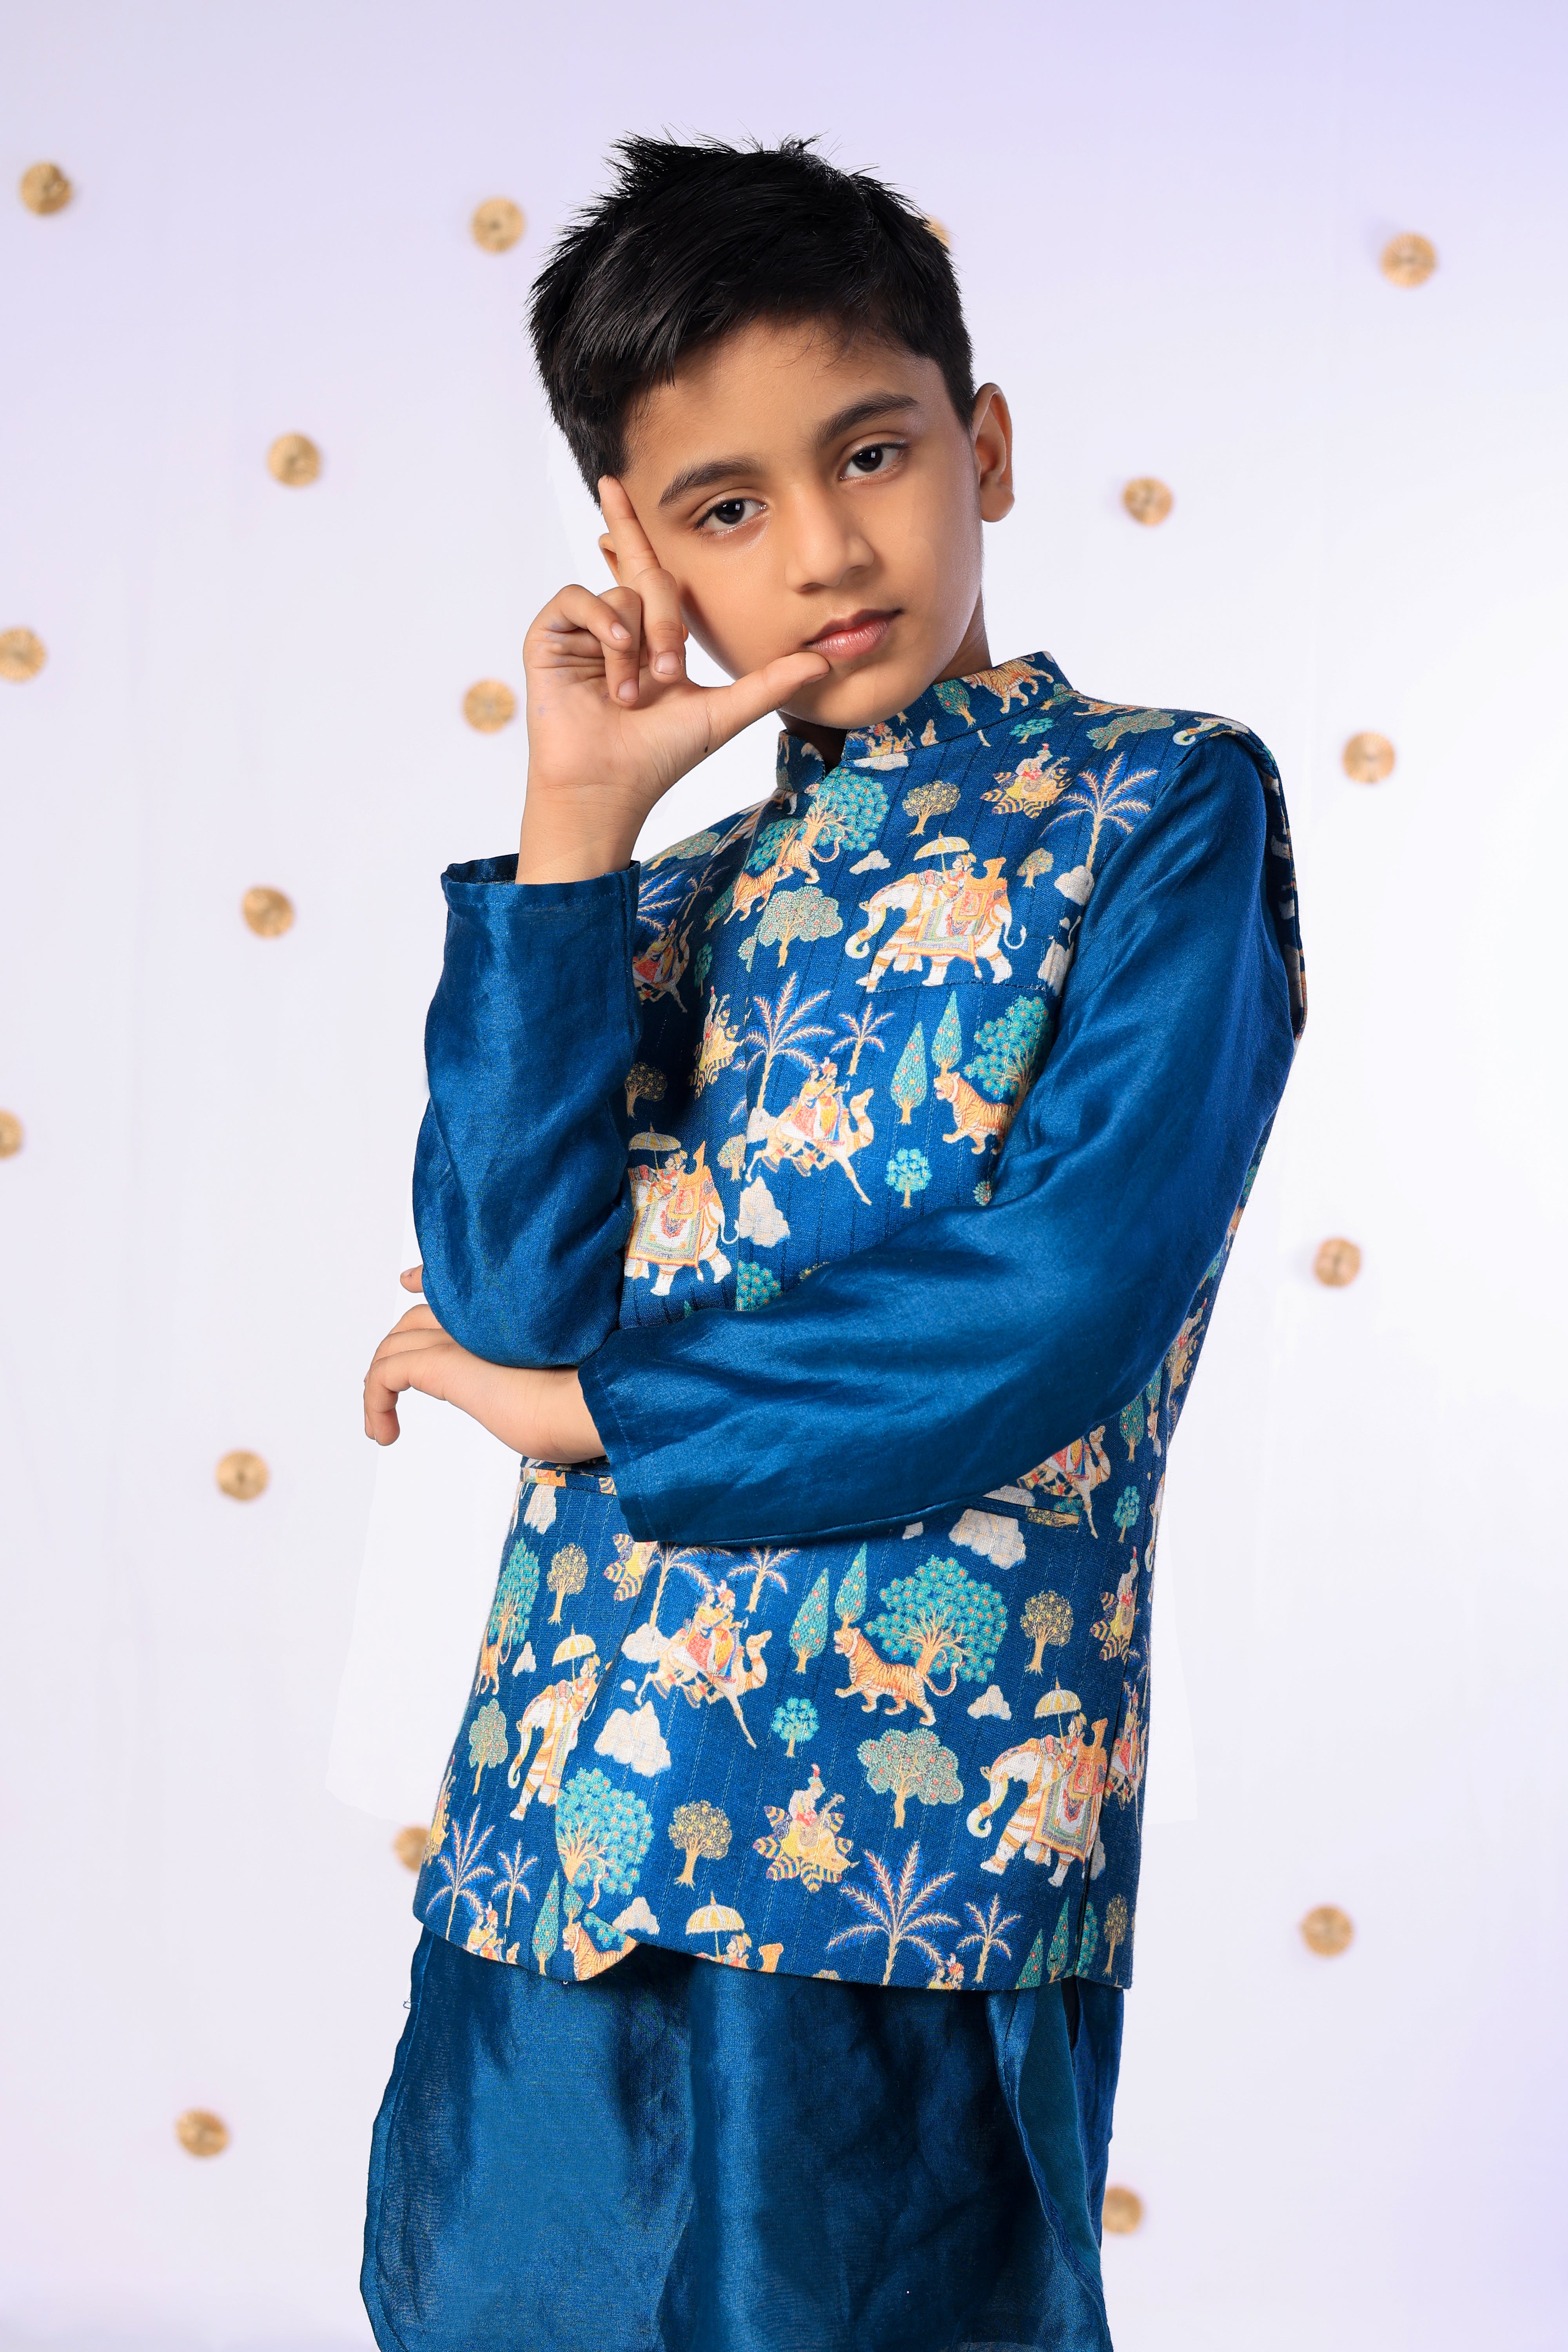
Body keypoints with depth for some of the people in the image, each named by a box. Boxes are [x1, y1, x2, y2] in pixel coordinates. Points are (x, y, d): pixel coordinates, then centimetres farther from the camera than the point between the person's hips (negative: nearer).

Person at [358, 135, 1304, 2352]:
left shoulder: (1166, 810, -1)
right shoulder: (676, 903, 14)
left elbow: (1071, 1296, -15)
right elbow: (510, 1299, -1)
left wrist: (583, 1404, -4)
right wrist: (576, 828, -3)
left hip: (903, 1854, -5)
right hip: (552, 1854, 5)